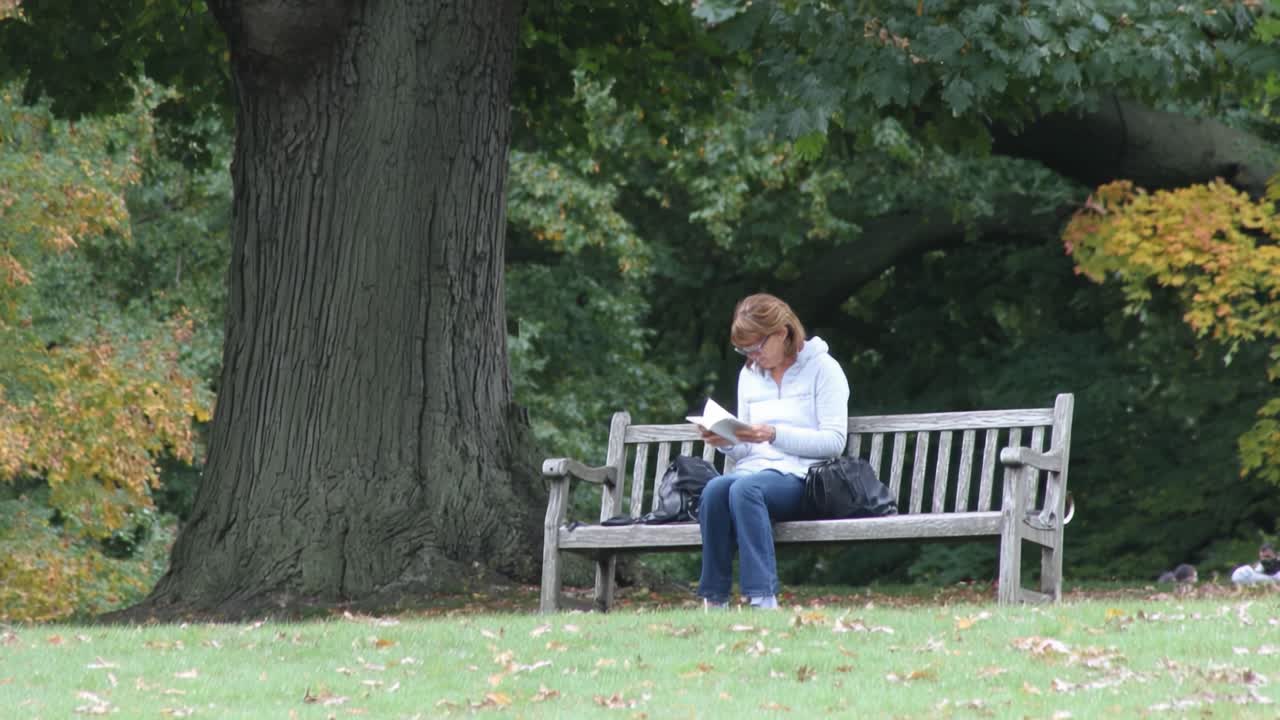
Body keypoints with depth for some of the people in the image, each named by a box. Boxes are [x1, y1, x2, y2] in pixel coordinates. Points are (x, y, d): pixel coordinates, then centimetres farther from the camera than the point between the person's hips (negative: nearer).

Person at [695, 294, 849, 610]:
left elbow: (835, 441, -6)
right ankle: (714, 601, -34)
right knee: (715, 488, -31)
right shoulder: (749, 375, 23)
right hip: (755, 469, 5)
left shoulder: (821, 369, 4)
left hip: (800, 477, -5)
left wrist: (774, 434, -17)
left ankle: (763, 599, -46)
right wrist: (726, 442, 1)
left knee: (745, 488, -37)